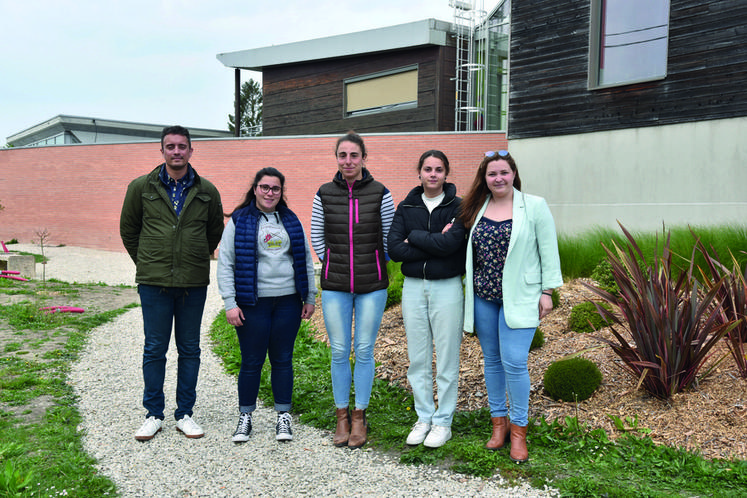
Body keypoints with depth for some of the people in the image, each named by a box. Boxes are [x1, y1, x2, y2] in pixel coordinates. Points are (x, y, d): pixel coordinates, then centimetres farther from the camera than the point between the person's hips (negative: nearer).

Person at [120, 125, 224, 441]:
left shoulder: (207, 191, 4)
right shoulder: (142, 187, 2)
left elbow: (215, 233, 16)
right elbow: (128, 229, 12)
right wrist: (146, 263, 12)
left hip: (194, 284, 1)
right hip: (153, 283, -1)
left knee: (189, 350, 9)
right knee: (154, 350, 5)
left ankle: (184, 414, 21)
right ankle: (154, 415, 19)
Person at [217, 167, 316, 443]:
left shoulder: (291, 221, 10)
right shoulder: (239, 221, 0)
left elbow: (306, 260, 14)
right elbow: (225, 264, -2)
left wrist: (310, 297, 10)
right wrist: (230, 303, -8)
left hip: (288, 302, 3)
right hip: (252, 304, -3)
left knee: (283, 360, 9)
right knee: (251, 362, 4)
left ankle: (283, 417, 20)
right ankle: (245, 417, 20)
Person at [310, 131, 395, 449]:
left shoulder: (380, 194, -2)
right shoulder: (324, 194, 2)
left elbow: (390, 237, 5)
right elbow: (317, 237, 11)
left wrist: (375, 269, 5)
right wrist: (333, 267, 7)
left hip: (372, 285, -1)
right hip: (334, 286, 1)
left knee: (364, 351, 5)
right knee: (339, 352, 6)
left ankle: (359, 418, 21)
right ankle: (342, 417, 23)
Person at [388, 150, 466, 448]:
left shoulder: (458, 207, -2)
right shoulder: (406, 208, 6)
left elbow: (451, 243, -19)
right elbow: (394, 249, -6)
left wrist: (414, 237, -9)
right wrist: (434, 243, -13)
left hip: (447, 287, -3)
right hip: (413, 287, 3)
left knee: (446, 359, 3)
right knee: (417, 359, 9)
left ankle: (443, 421, 17)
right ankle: (424, 418, 24)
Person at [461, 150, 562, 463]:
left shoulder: (534, 206, -2)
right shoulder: (477, 208, 8)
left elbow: (548, 251, -1)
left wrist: (547, 291, -3)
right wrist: (469, 285, 11)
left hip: (519, 297, -4)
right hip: (483, 296, 4)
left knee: (514, 361, -9)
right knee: (492, 360, 10)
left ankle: (519, 430, 7)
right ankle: (498, 422, 24)